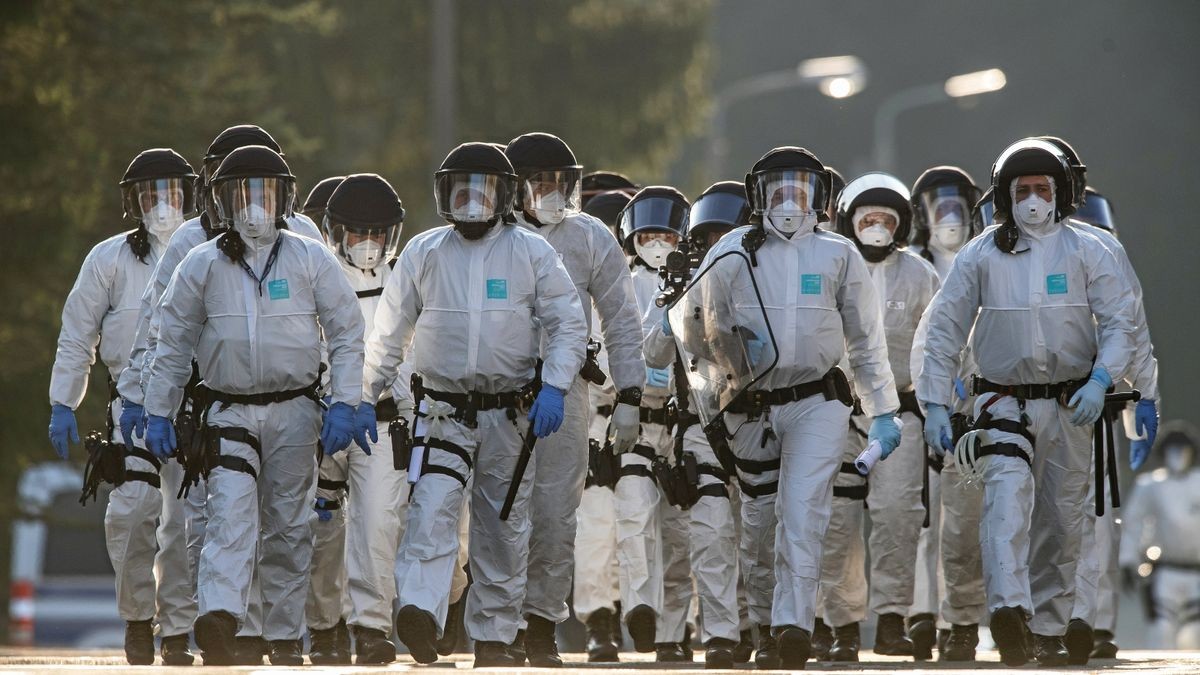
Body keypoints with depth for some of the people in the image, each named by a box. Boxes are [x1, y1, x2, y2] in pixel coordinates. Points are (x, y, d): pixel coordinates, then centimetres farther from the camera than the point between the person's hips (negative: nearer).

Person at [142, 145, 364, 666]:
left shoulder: (310, 260, 1)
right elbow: (172, 344, 9)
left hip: (294, 412, 1)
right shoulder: (201, 266, 2)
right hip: (229, 411, -1)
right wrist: (158, 413, 5)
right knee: (230, 513, -18)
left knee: (288, 528, 7)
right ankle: (219, 619, -34)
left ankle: (284, 638, 15)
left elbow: (346, 334, 2)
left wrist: (343, 404, -6)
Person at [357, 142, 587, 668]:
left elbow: (568, 325, 0)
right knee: (432, 507, -22)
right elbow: (389, 333, 11)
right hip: (441, 409, -1)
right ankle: (419, 615, -36)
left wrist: (553, 388, -15)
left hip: (510, 413, 1)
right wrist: (366, 398, 10)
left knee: (504, 528, 8)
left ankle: (493, 639, 18)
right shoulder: (422, 253, 4)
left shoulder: (532, 253, 1)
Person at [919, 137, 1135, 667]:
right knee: (1008, 492, -25)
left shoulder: (1085, 252, 2)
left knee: (1060, 519, 6)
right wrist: (934, 405, 0)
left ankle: (1050, 632, 17)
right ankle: (1009, 611, -39)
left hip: (1069, 405, 2)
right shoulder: (980, 256, 3)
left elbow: (1119, 322, -1)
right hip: (1004, 401, -2)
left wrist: (1100, 379, -17)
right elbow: (943, 332, 6)